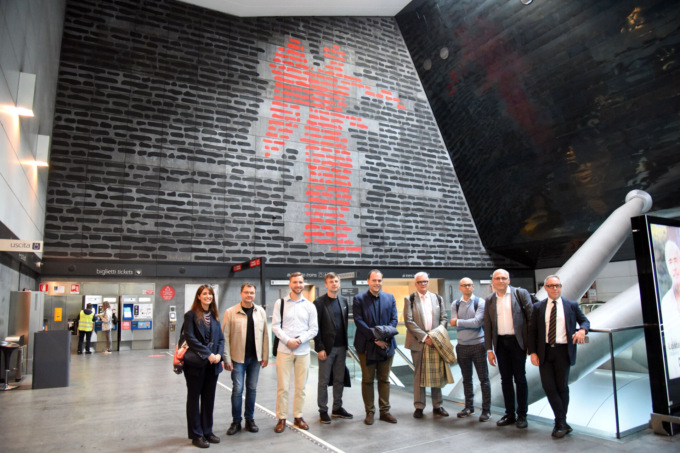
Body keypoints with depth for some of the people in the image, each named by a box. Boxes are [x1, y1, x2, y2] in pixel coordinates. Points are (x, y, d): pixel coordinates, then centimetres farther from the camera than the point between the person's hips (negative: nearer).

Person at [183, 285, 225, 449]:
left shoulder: (214, 316, 10)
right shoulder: (191, 315, -6)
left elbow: (220, 337, 9)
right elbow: (190, 338, -14)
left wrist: (219, 354, -8)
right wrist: (208, 354, -18)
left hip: (212, 364, 5)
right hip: (196, 363, -5)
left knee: (209, 398, 12)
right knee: (194, 398, 8)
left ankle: (207, 431, 25)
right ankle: (196, 435, 18)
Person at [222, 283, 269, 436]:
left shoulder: (261, 312, 4)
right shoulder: (230, 312, -5)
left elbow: (265, 335, 6)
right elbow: (225, 336, -6)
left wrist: (265, 356, 4)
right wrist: (226, 359, -9)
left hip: (255, 357, 3)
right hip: (238, 358, -3)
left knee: (252, 389, 11)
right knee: (237, 389, 2)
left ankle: (250, 419, 26)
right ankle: (236, 421, 18)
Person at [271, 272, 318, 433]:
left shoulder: (309, 306, 6)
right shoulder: (280, 303, 2)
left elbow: (314, 329, 4)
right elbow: (275, 325, -1)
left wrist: (300, 340, -11)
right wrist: (288, 340, -13)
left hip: (303, 350, 2)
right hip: (284, 349, -1)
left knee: (301, 387, 8)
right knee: (282, 386, 1)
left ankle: (298, 416, 23)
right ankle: (281, 418, 14)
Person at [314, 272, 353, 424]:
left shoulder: (344, 301, 10)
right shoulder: (319, 303, -7)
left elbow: (345, 323, 13)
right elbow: (316, 327, -9)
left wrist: (346, 344, 8)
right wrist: (320, 348, -12)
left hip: (341, 347, 5)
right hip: (326, 348, -5)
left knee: (339, 380, 12)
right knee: (324, 381, 4)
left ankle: (337, 408, 24)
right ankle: (323, 411, 16)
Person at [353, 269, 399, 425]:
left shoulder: (390, 298, 7)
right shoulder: (359, 299, -3)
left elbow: (394, 320, 3)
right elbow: (359, 322, -10)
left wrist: (384, 337, -13)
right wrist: (375, 338, -17)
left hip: (386, 345, 3)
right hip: (366, 346, -3)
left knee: (384, 379, 11)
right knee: (367, 380, 6)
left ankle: (385, 411, 22)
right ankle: (369, 412, 18)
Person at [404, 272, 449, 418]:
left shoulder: (438, 298, 11)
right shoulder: (409, 299, 0)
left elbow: (444, 318, 9)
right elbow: (408, 321, -7)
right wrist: (424, 337, -14)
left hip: (435, 341, 3)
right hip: (418, 342, -3)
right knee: (419, 374, 4)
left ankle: (437, 406, 20)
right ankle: (419, 406, 13)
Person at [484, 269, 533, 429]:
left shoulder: (521, 294, -3)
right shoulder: (489, 300, 7)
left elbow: (531, 317, -4)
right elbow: (487, 326, 8)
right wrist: (489, 349, 5)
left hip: (517, 341, -3)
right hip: (500, 342, 3)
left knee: (520, 378, 4)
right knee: (505, 379, 9)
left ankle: (522, 415, 16)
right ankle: (509, 414, 20)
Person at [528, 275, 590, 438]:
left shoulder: (572, 305, 6)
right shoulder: (538, 307, 6)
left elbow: (585, 321, 13)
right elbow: (532, 331, 6)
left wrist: (582, 330, -12)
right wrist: (533, 352, -3)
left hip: (563, 351, -1)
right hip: (544, 352, 1)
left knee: (562, 387, 5)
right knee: (548, 386, -3)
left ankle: (560, 423, 20)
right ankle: (562, 423, 9)